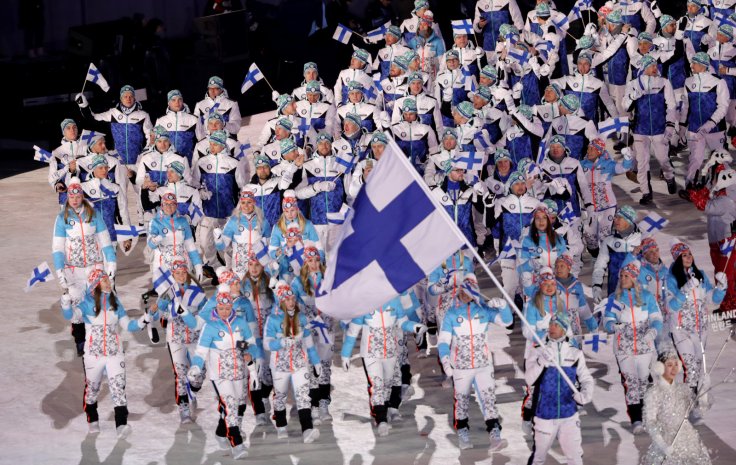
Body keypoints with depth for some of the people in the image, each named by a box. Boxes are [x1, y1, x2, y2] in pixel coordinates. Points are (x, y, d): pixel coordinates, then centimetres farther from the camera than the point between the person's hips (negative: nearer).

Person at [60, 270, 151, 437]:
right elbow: (70, 315, -23)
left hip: (115, 353, 1)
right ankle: (93, 420, 32)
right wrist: (66, 304, -42)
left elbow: (128, 325, 8)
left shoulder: (115, 302, 5)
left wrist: (143, 320, -8)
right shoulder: (88, 304, -6)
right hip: (93, 354, -1)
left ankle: (121, 424, -16)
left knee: (118, 387, -11)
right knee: (92, 388, 11)